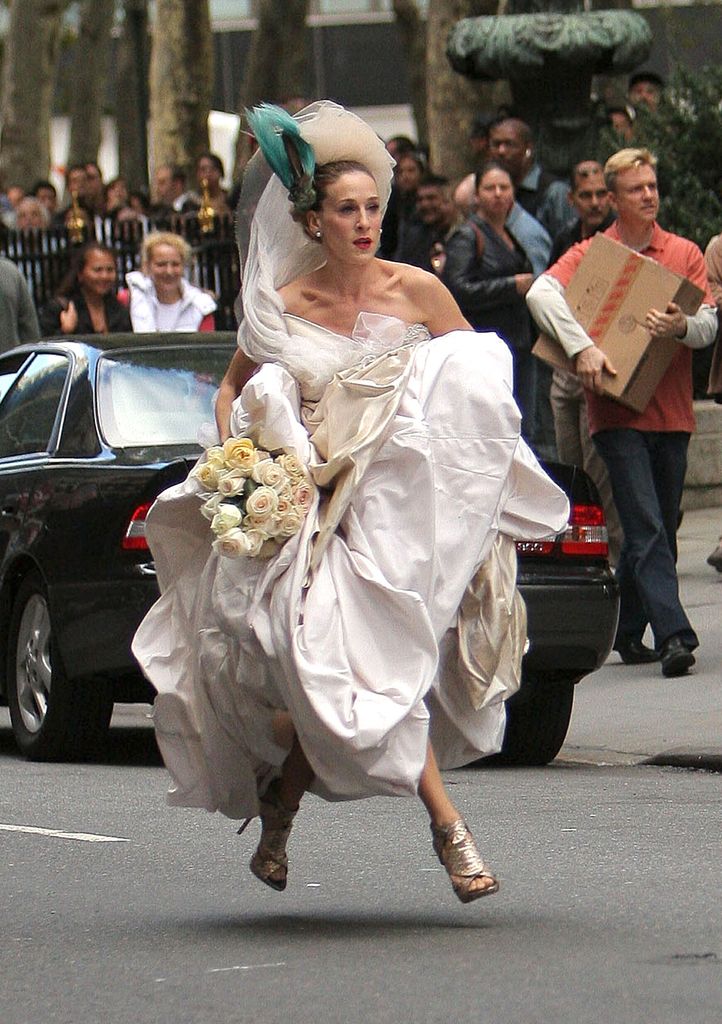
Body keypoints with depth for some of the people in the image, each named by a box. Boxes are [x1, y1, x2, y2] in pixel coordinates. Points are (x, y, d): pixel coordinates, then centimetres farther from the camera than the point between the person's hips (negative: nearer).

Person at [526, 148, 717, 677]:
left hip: (672, 411, 4)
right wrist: (582, 346, -27)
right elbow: (541, 293, -14)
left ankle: (629, 631, 21)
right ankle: (673, 634, -20)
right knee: (646, 527, -12)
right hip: (618, 412, -3)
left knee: (660, 528, 9)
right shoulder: (591, 253, 2)